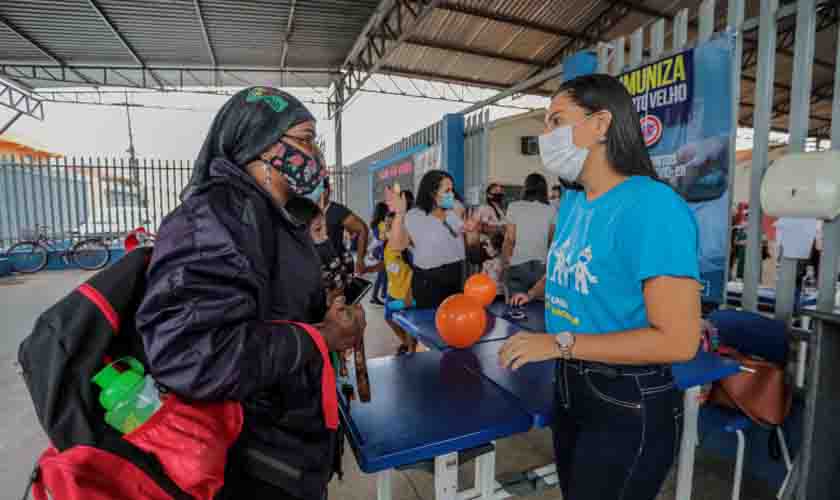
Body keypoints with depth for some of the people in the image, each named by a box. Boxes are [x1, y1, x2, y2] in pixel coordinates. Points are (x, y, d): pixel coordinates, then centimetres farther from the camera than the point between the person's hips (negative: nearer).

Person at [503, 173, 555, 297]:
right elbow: (552, 239, 8)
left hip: (517, 265, -2)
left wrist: (506, 261, 5)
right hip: (542, 265, 2)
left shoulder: (514, 207, -1)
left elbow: (509, 239, -4)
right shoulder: (551, 210, 4)